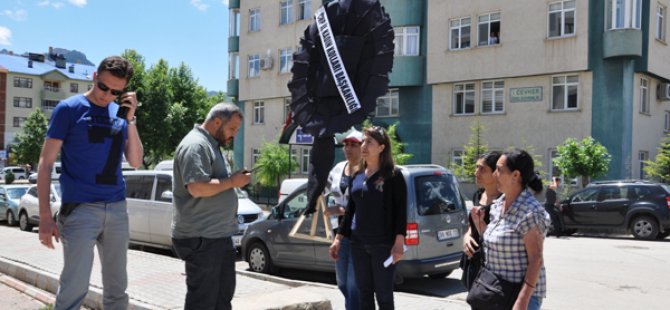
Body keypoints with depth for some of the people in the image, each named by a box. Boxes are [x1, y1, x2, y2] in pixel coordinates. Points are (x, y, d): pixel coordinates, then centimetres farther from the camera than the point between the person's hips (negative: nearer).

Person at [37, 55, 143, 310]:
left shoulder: (121, 114, 10)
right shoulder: (69, 108, -3)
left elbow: (136, 162, 5)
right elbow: (45, 163, -5)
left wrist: (130, 119, -4)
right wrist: (45, 216, -11)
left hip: (117, 208, 5)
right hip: (80, 209, -5)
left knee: (117, 287, 11)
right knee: (75, 287, -8)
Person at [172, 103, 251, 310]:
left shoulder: (211, 145, 18)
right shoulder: (196, 145, -16)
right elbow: (197, 187, -26)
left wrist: (234, 179, 8)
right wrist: (232, 181, -17)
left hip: (219, 235, 11)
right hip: (201, 238, -11)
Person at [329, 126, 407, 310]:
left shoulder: (393, 175, -4)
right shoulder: (357, 176, 12)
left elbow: (401, 210, -9)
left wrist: (399, 242, -17)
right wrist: (338, 238, 14)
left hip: (384, 244, -5)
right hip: (358, 244, 6)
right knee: (364, 294, 11)